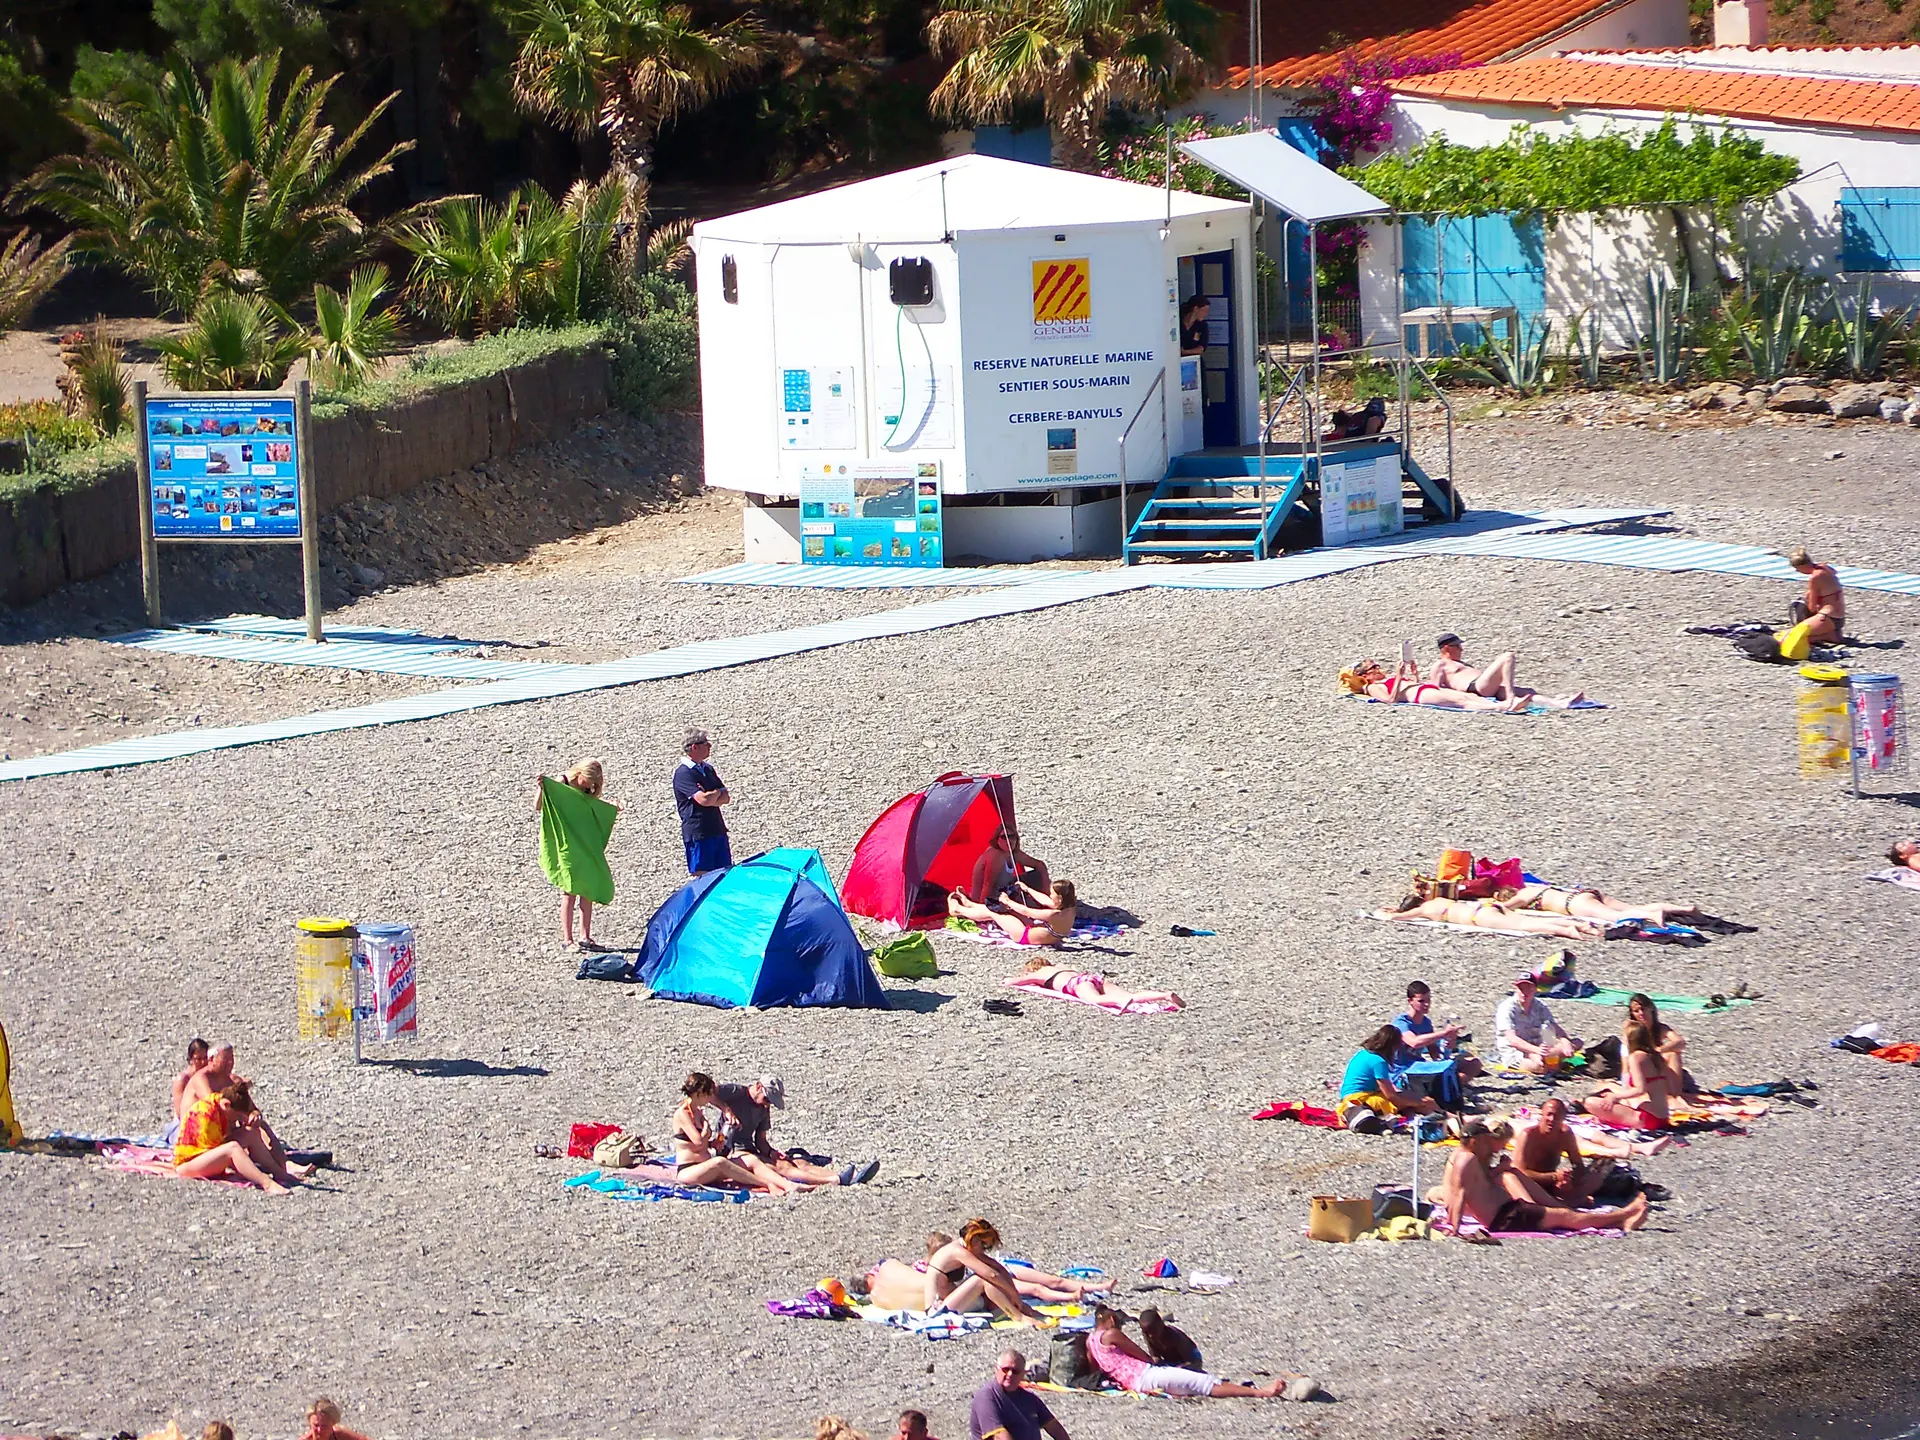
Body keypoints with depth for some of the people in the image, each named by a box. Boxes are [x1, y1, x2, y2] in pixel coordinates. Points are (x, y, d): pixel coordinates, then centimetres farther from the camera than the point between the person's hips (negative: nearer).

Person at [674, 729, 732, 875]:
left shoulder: (708, 769, 14)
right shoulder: (683, 773, -12)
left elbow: (726, 798, 9)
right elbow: (704, 800, -22)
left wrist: (711, 798, -12)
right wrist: (718, 792, -1)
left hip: (718, 830, 8)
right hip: (698, 834, -8)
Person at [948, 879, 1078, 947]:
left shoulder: (1054, 915, -37)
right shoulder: (1069, 909, -13)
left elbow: (1026, 911, -26)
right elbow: (1046, 901, 4)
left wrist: (1008, 901, -10)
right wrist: (1027, 889, 15)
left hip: (1026, 936, -8)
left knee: (992, 913, 7)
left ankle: (957, 910, 31)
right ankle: (969, 905, 43)